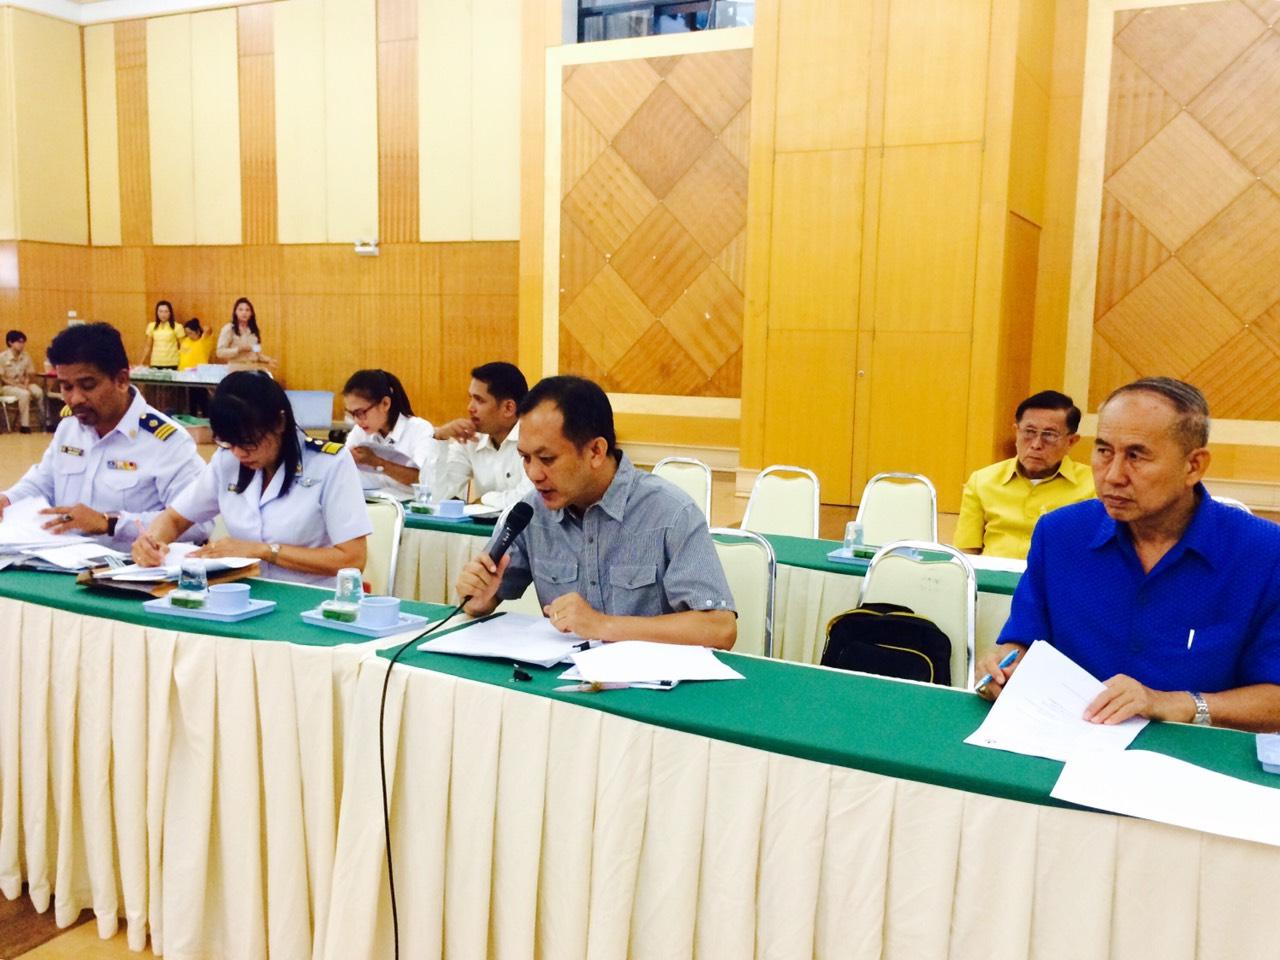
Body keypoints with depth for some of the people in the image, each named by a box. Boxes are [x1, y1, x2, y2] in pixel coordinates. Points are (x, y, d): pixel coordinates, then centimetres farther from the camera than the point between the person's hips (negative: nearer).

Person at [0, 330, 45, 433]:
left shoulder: (26, 356, 1)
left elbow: (29, 374, 6)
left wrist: (26, 384, -14)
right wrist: (17, 385, -20)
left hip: (23, 384, 4)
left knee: (39, 392, -27)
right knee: (24, 394, -34)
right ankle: (24, 425, -29)